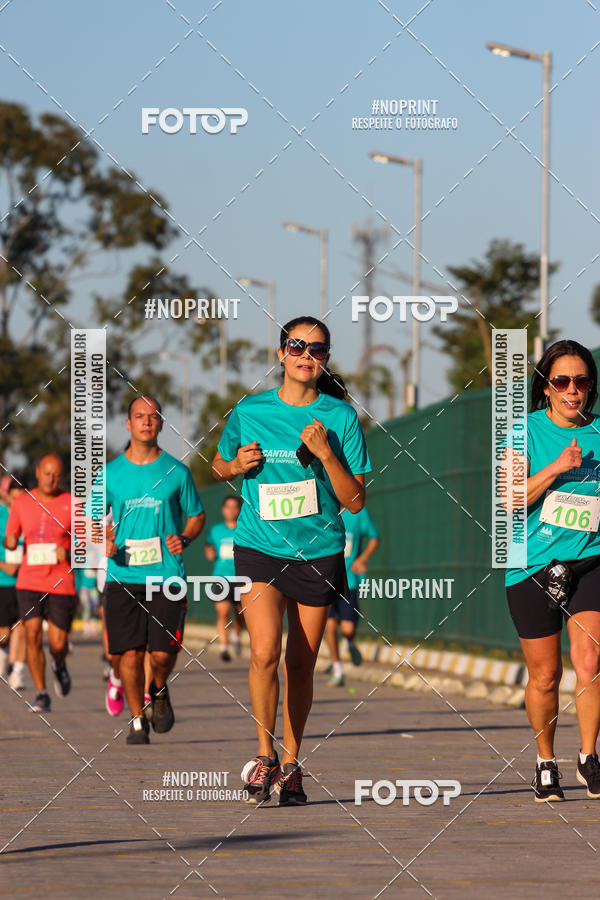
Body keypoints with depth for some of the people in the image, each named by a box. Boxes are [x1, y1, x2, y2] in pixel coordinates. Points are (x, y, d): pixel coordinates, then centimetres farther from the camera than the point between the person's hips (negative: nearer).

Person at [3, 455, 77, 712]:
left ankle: (59, 665, 36)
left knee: (58, 643, -2)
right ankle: (42, 695, -3)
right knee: (32, 635, -13)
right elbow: (10, 541, 12)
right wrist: (9, 542, -12)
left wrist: (69, 552, -18)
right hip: (29, 583, 1)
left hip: (61, 584, -1)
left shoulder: (71, 504, -1)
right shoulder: (21, 503, 5)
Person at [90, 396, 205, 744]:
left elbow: (196, 515, 15)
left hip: (167, 575, -1)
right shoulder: (111, 473, 5)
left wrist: (184, 539, -5)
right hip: (123, 577, 1)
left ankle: (160, 691, 24)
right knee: (129, 653, -4)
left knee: (163, 652, -9)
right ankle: (137, 720, 14)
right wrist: (104, 542, -6)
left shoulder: (176, 472, 4)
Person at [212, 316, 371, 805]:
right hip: (259, 546, -1)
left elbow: (354, 501, -3)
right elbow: (219, 466, 17)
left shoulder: (341, 417, -2)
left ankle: (290, 764, 21)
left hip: (318, 551, 1)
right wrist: (237, 465, -6)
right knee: (265, 652, -18)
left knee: (301, 664, 6)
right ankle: (264, 755, -4)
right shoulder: (249, 411, 0)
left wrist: (326, 454, -17)